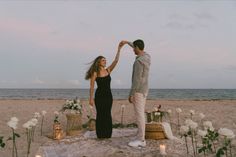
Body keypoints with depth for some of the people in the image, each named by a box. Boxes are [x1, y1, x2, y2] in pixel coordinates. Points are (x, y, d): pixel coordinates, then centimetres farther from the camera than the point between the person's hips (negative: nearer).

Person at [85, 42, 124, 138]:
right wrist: (91, 98, -10)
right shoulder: (95, 73, -7)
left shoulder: (108, 70, 4)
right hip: (99, 95, -4)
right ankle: (100, 134, 14)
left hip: (108, 95, 4)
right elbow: (92, 87, -6)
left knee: (108, 115, 8)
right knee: (100, 115, 2)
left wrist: (119, 49, -11)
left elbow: (116, 60, -4)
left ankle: (107, 134, 19)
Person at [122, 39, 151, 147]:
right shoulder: (147, 57, 10)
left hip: (138, 91, -10)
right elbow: (140, 50, 33)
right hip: (143, 90, 10)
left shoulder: (139, 61, -21)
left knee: (139, 115, -5)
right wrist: (128, 42, 40)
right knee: (140, 114, 11)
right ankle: (141, 138, 15)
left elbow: (137, 79, -24)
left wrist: (131, 94, -20)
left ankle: (140, 140, 2)